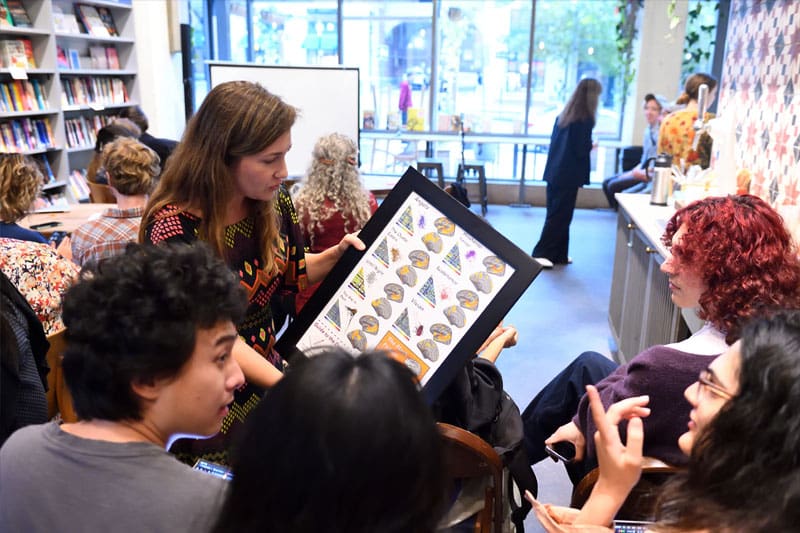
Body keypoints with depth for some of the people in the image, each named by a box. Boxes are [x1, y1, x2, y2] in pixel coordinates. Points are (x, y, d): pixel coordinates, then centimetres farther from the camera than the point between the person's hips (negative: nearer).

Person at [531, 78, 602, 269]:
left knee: (557, 213, 13)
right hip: (569, 176, -7)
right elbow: (582, 151, -15)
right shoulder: (585, 120, -12)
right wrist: (592, 146, 4)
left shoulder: (563, 116, 9)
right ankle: (541, 253, -1)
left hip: (555, 172, 7)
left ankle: (558, 254, 20)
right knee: (560, 216, 0)